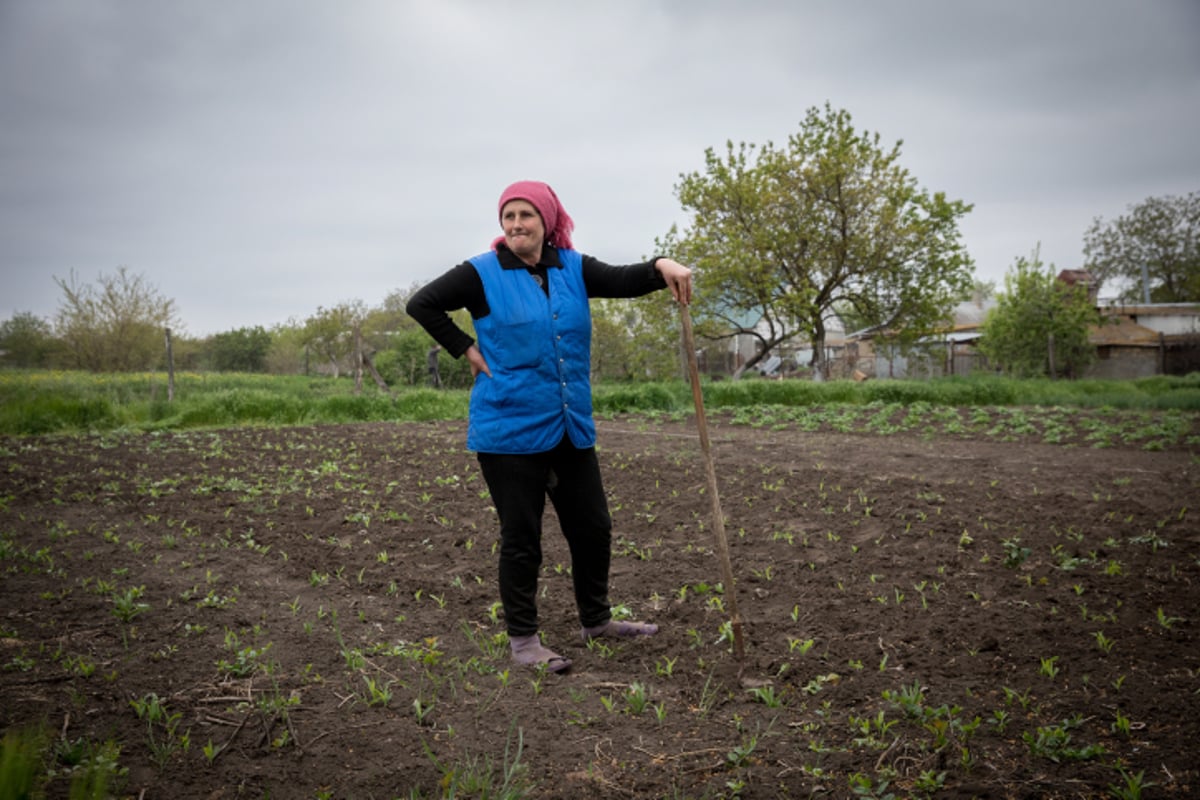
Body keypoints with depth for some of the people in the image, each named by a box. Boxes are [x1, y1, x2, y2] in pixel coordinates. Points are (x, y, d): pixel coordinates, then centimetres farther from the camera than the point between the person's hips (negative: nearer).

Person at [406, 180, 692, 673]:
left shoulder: (572, 268, 5)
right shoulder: (483, 274, -5)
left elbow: (622, 281, -8)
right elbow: (421, 304, -2)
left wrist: (660, 267, -28)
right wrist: (465, 350, -8)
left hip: (571, 429, 5)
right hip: (510, 431, -4)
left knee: (593, 526, 13)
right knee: (521, 537, 4)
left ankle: (595, 619, 33)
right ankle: (522, 638, 20)